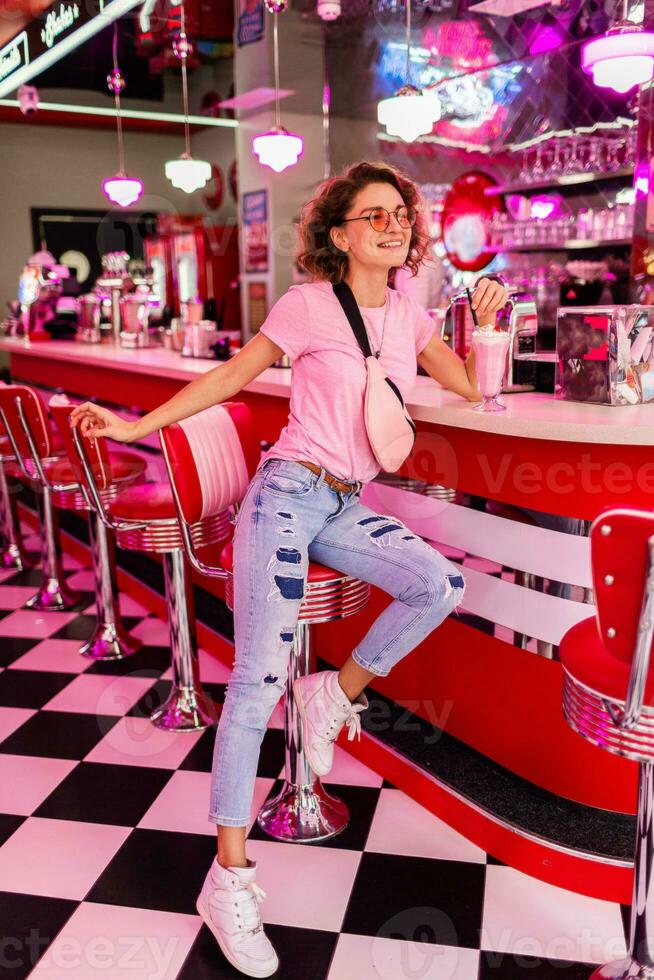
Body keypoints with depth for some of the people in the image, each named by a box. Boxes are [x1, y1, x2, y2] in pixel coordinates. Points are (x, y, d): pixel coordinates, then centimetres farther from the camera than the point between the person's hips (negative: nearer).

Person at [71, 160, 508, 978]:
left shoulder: (409, 317, 11)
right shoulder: (309, 303, -4)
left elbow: (473, 389, 17)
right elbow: (231, 376, 0)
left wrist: (487, 318, 3)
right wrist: (138, 425, -6)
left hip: (346, 506, 6)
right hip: (289, 494, -5)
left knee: (441, 584, -20)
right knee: (258, 677, -10)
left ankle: (336, 693, 6)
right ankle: (229, 879, 2)